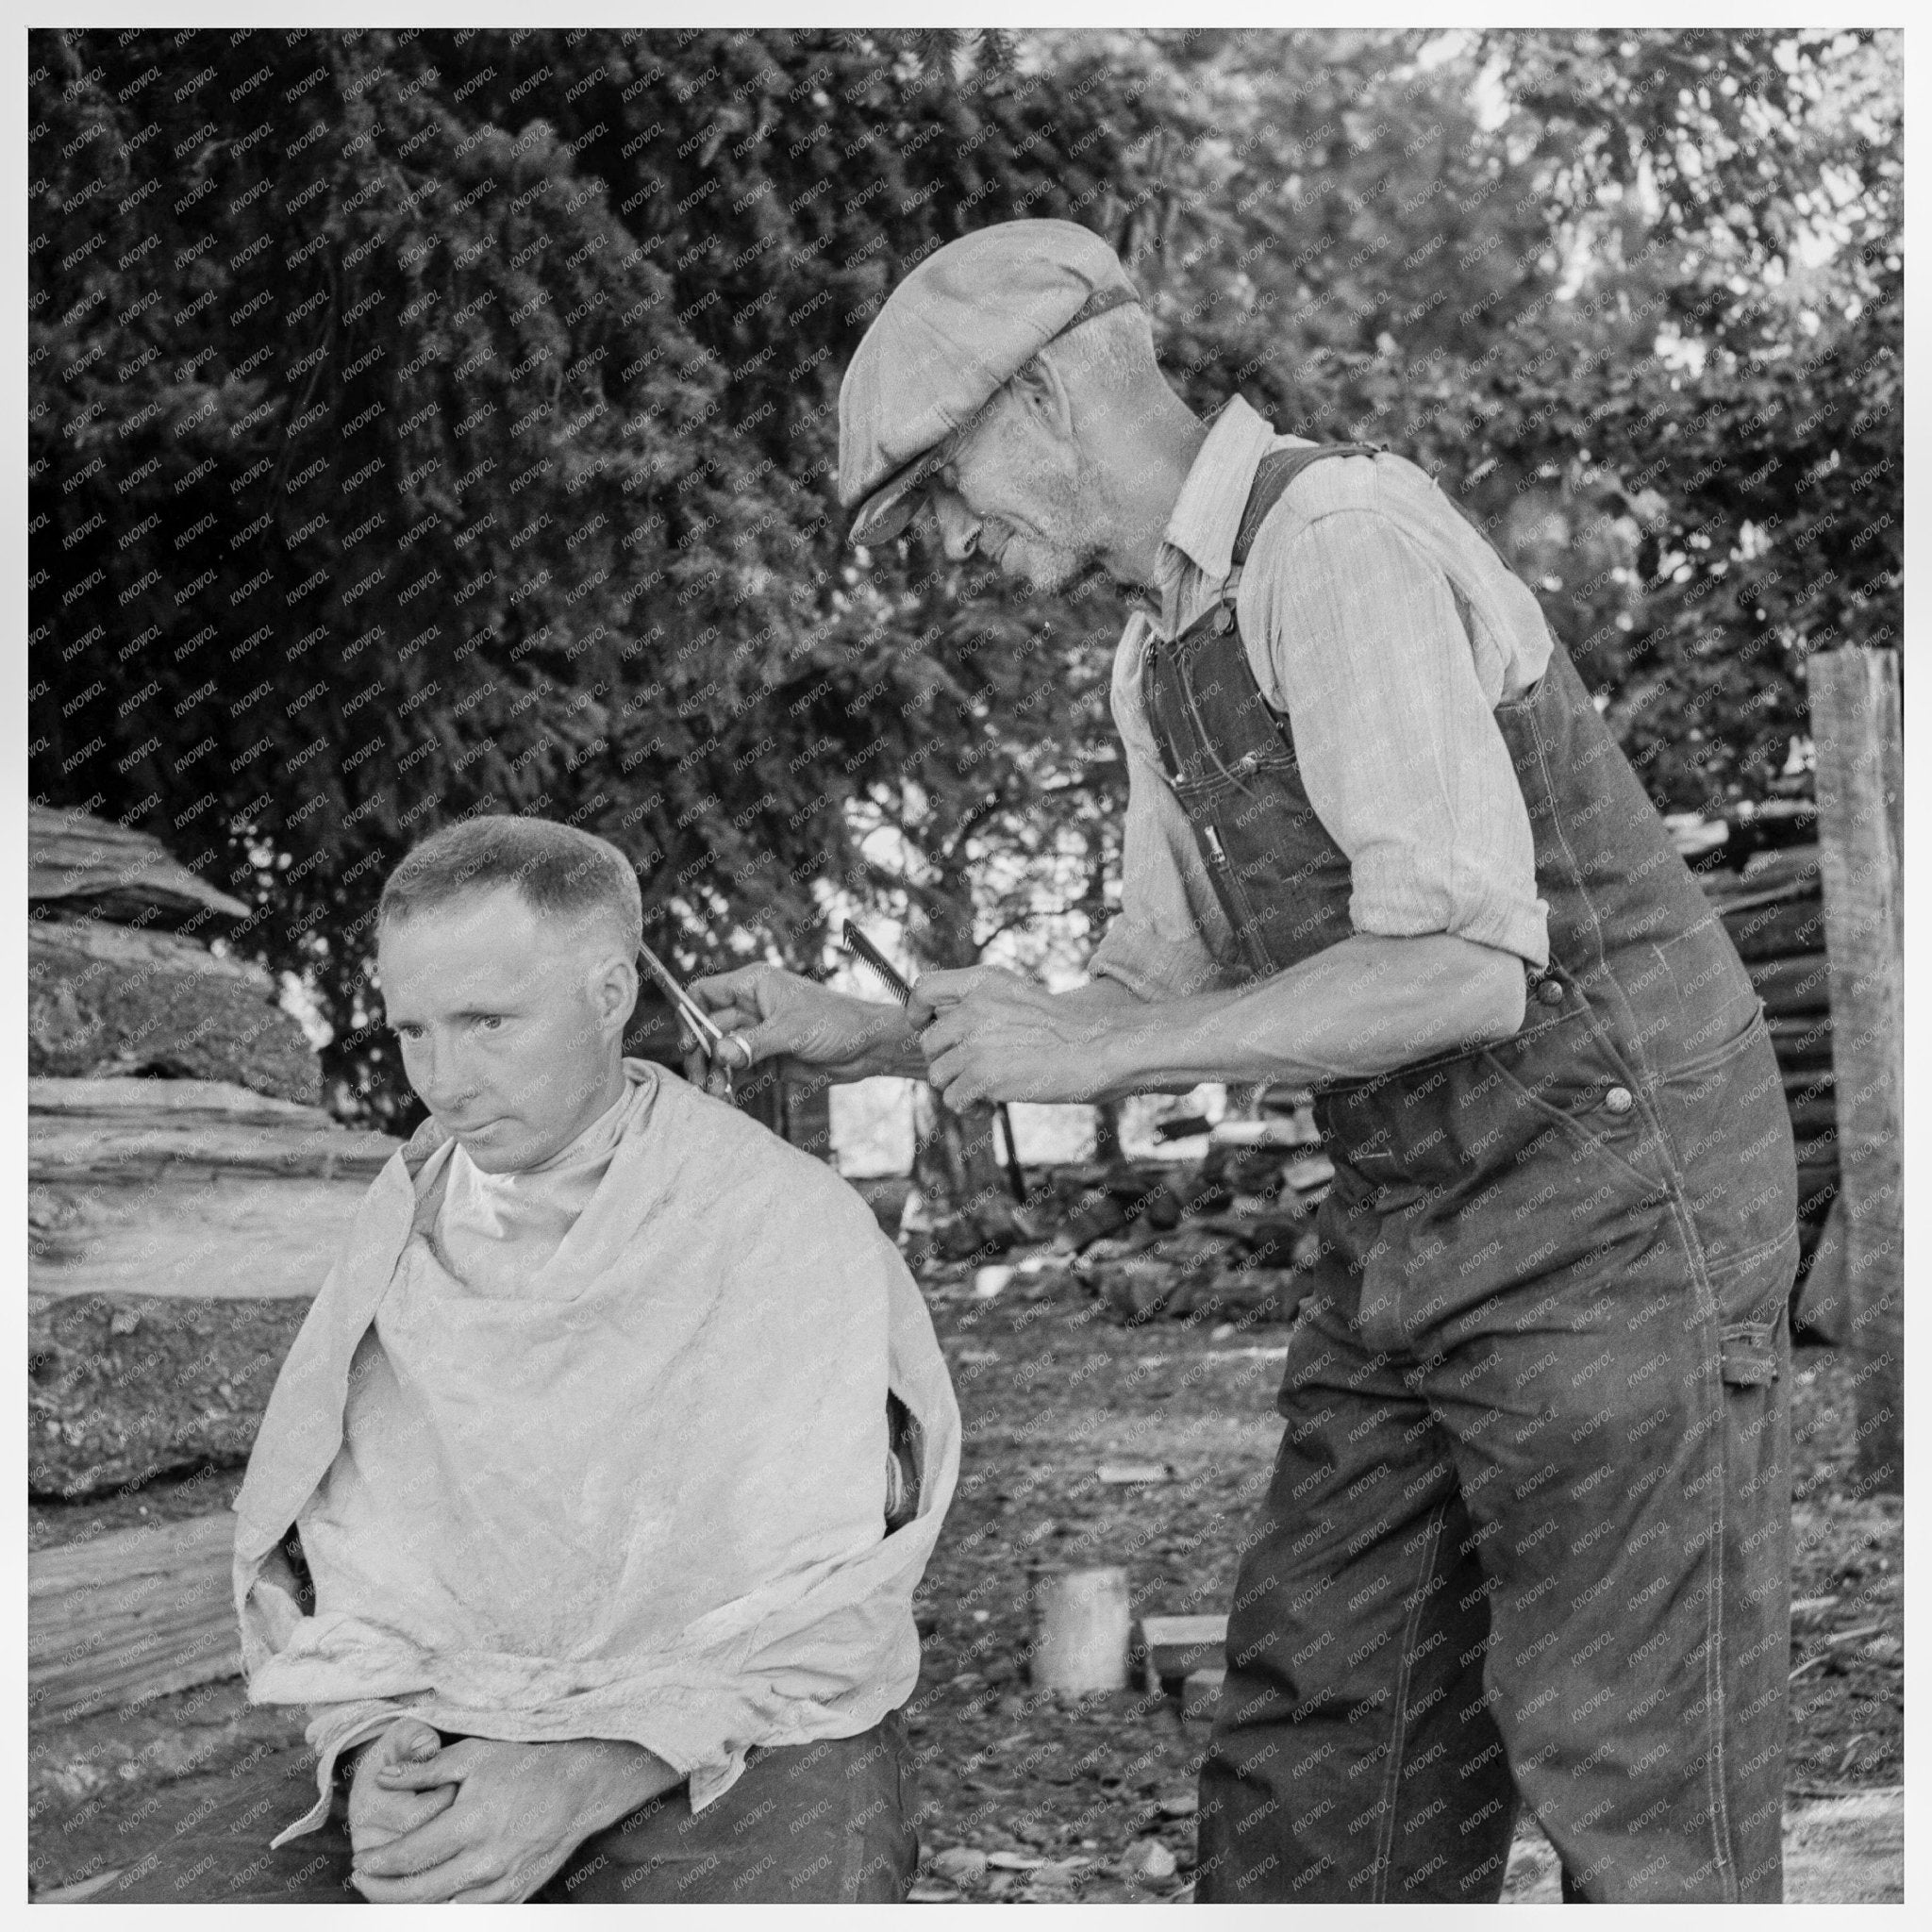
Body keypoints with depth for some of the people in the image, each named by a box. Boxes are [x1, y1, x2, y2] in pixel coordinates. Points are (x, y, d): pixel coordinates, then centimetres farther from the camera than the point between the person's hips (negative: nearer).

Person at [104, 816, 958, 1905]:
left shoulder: (795, 1225, -7)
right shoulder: (408, 1228, 6)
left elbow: (820, 1611, -11)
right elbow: (348, 1555, 5)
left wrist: (592, 1779, -24)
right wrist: (375, 1744, -16)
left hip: (736, 1745, -3)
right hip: (452, 1739, 4)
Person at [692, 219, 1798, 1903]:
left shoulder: (1342, 542, -18)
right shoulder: (1166, 656, 12)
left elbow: (1462, 972, -27)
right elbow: (1174, 999, 18)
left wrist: (1078, 1050, -20)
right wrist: (864, 1037, 9)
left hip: (1614, 1200, -9)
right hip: (1410, 1231, 9)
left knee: (1628, 1796, -2)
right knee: (1308, 1761, 9)